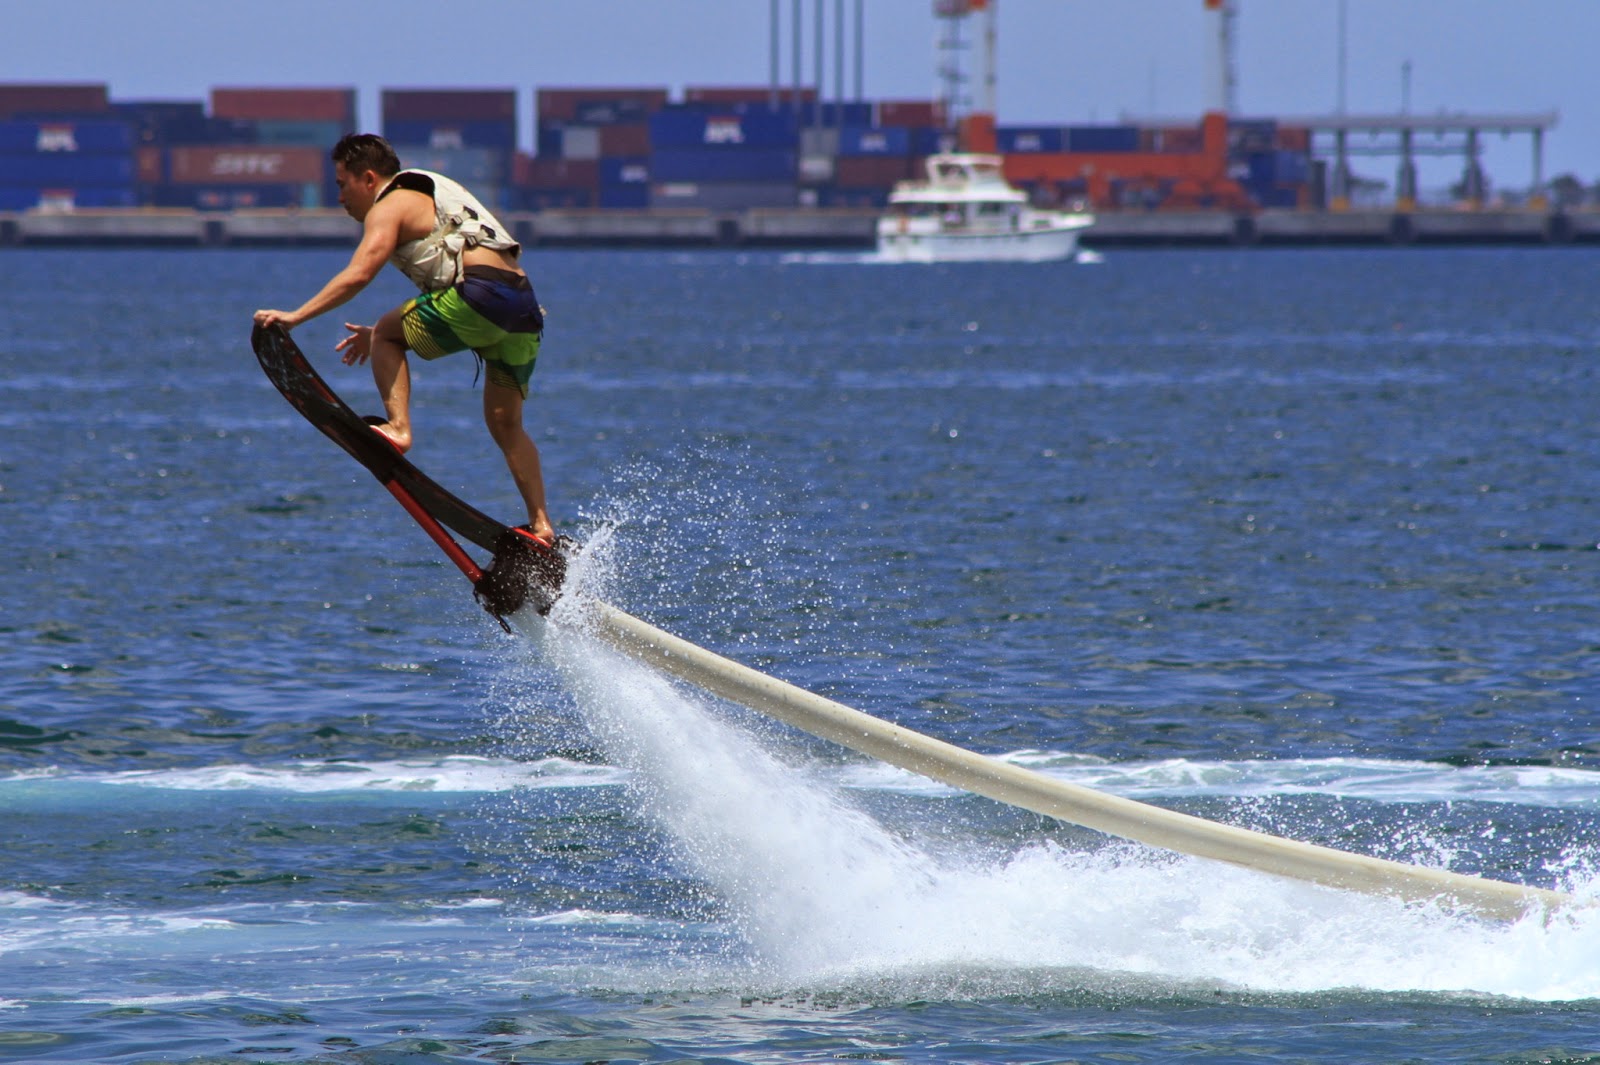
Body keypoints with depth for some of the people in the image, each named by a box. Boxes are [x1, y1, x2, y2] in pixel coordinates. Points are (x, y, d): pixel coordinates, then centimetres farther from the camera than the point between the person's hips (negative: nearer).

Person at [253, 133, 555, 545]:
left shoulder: (391, 206, 5)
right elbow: (437, 294, 37)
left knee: (386, 335, 7)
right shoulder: (431, 204, 33)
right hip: (525, 309, 9)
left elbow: (358, 275, -10)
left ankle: (398, 427, -10)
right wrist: (385, 334, 38)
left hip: (482, 292, -9)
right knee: (505, 423, 14)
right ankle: (541, 526, 8)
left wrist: (295, 316, -10)